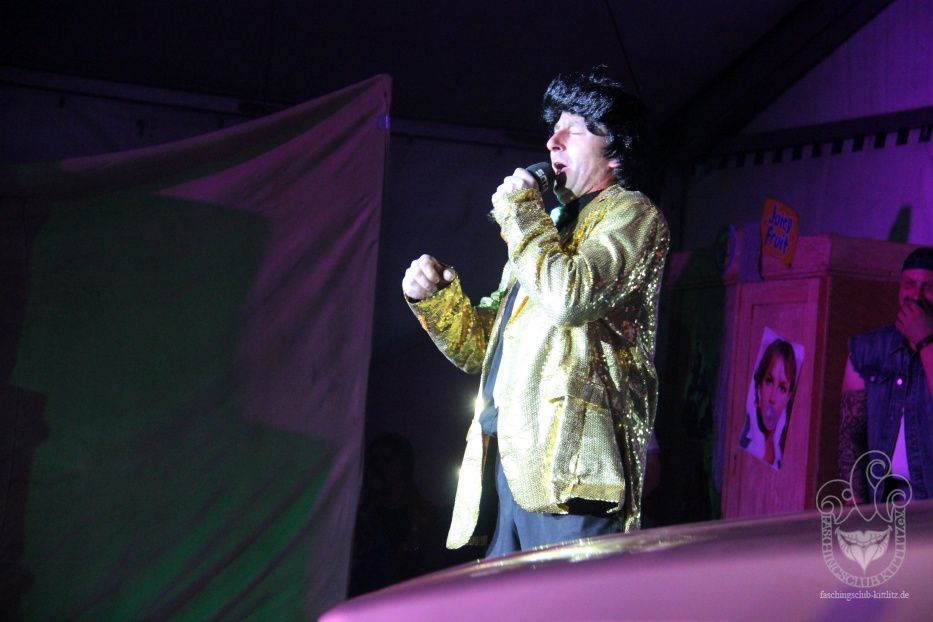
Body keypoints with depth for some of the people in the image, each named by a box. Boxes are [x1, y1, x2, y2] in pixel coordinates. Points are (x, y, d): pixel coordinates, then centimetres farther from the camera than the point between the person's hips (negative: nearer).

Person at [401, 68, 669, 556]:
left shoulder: (629, 214, 3)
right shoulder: (552, 226, 27)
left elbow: (570, 297, -20)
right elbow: (482, 350, 27)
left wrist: (519, 210, -6)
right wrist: (435, 296, 9)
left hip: (568, 465, -9)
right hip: (509, 461, 9)